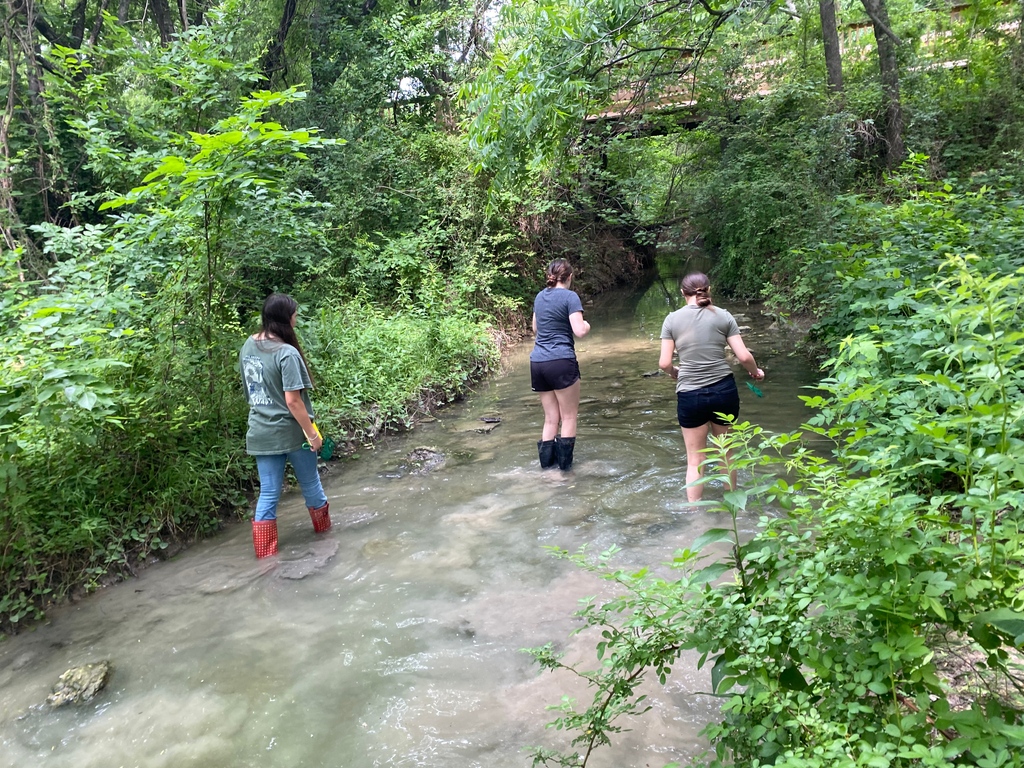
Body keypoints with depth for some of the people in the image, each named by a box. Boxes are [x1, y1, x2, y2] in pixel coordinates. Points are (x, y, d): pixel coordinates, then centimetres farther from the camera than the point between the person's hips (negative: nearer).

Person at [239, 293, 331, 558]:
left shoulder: (247, 347, 3)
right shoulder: (287, 353, -20)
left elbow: (250, 390, 12)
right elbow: (292, 400, -21)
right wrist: (312, 434, -14)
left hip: (260, 434, 6)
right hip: (290, 432, -6)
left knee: (268, 493, 10)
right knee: (310, 483, 17)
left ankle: (265, 555, 12)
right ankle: (324, 529, 38)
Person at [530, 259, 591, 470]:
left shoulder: (540, 297, 14)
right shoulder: (570, 296, -6)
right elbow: (579, 331, -12)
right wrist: (587, 325, 8)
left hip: (537, 363, 6)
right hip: (561, 362, -6)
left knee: (551, 418, 13)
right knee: (569, 417, 4)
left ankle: (547, 466, 13)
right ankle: (565, 467, 5)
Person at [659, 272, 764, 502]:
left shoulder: (672, 319, -2)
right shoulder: (723, 316, 0)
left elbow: (664, 363, -4)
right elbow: (743, 356, -4)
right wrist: (755, 371, 17)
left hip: (690, 395, -1)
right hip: (724, 391, 1)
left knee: (695, 460, 10)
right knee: (726, 454, 20)